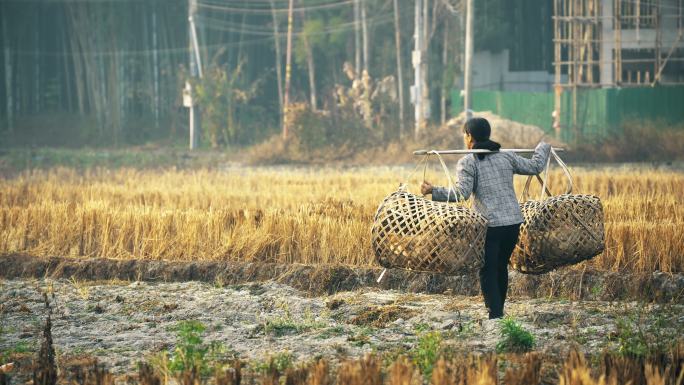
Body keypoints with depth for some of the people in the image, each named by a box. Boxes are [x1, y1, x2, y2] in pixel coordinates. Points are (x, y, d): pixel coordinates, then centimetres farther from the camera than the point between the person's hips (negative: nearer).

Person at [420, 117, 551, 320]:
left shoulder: (468, 162, -5)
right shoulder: (506, 157, 9)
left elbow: (462, 193, -16)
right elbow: (535, 166, 16)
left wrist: (433, 191, -12)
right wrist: (543, 147, 34)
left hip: (489, 225, -5)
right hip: (513, 221, 5)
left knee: (488, 271, 1)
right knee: (501, 267, 19)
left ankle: (496, 316, -7)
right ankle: (498, 309, 28)